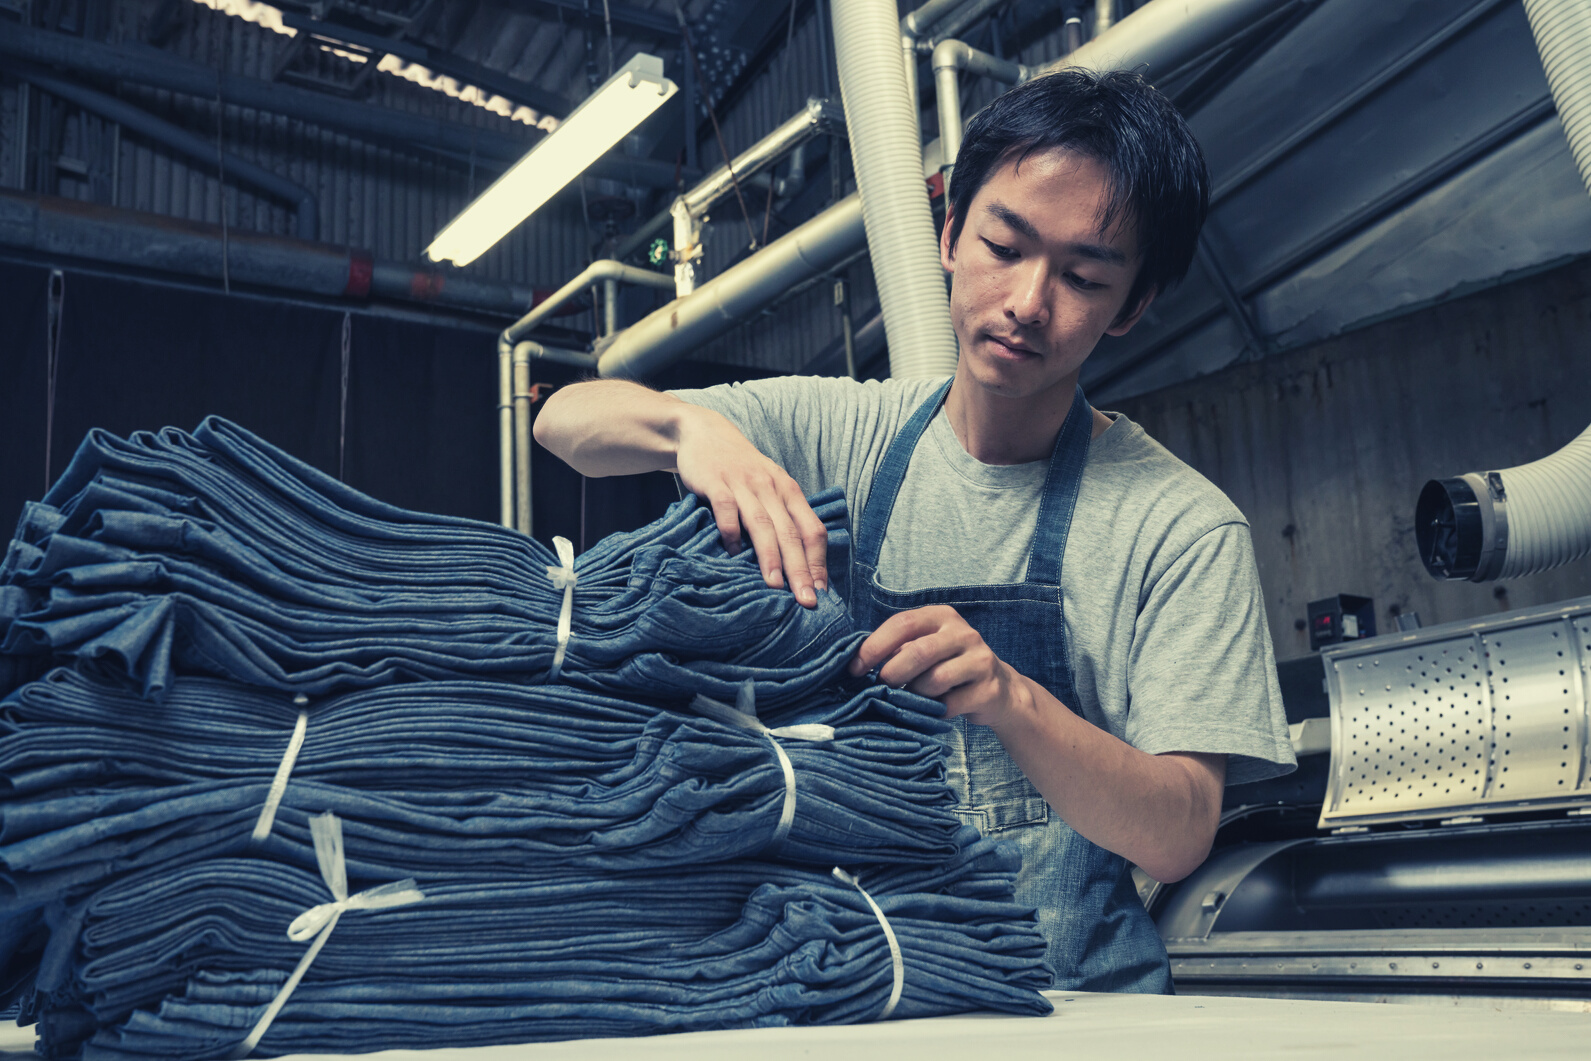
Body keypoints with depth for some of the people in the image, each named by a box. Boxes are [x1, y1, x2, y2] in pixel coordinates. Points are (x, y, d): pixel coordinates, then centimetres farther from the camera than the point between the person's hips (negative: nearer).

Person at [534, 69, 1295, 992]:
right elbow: (566, 420, 3)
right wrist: (689, 424, -20)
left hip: (1073, 998, 0)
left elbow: (1179, 837, -9)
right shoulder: (838, 433, 5)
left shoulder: (1183, 526, -4)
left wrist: (1007, 698, -27)